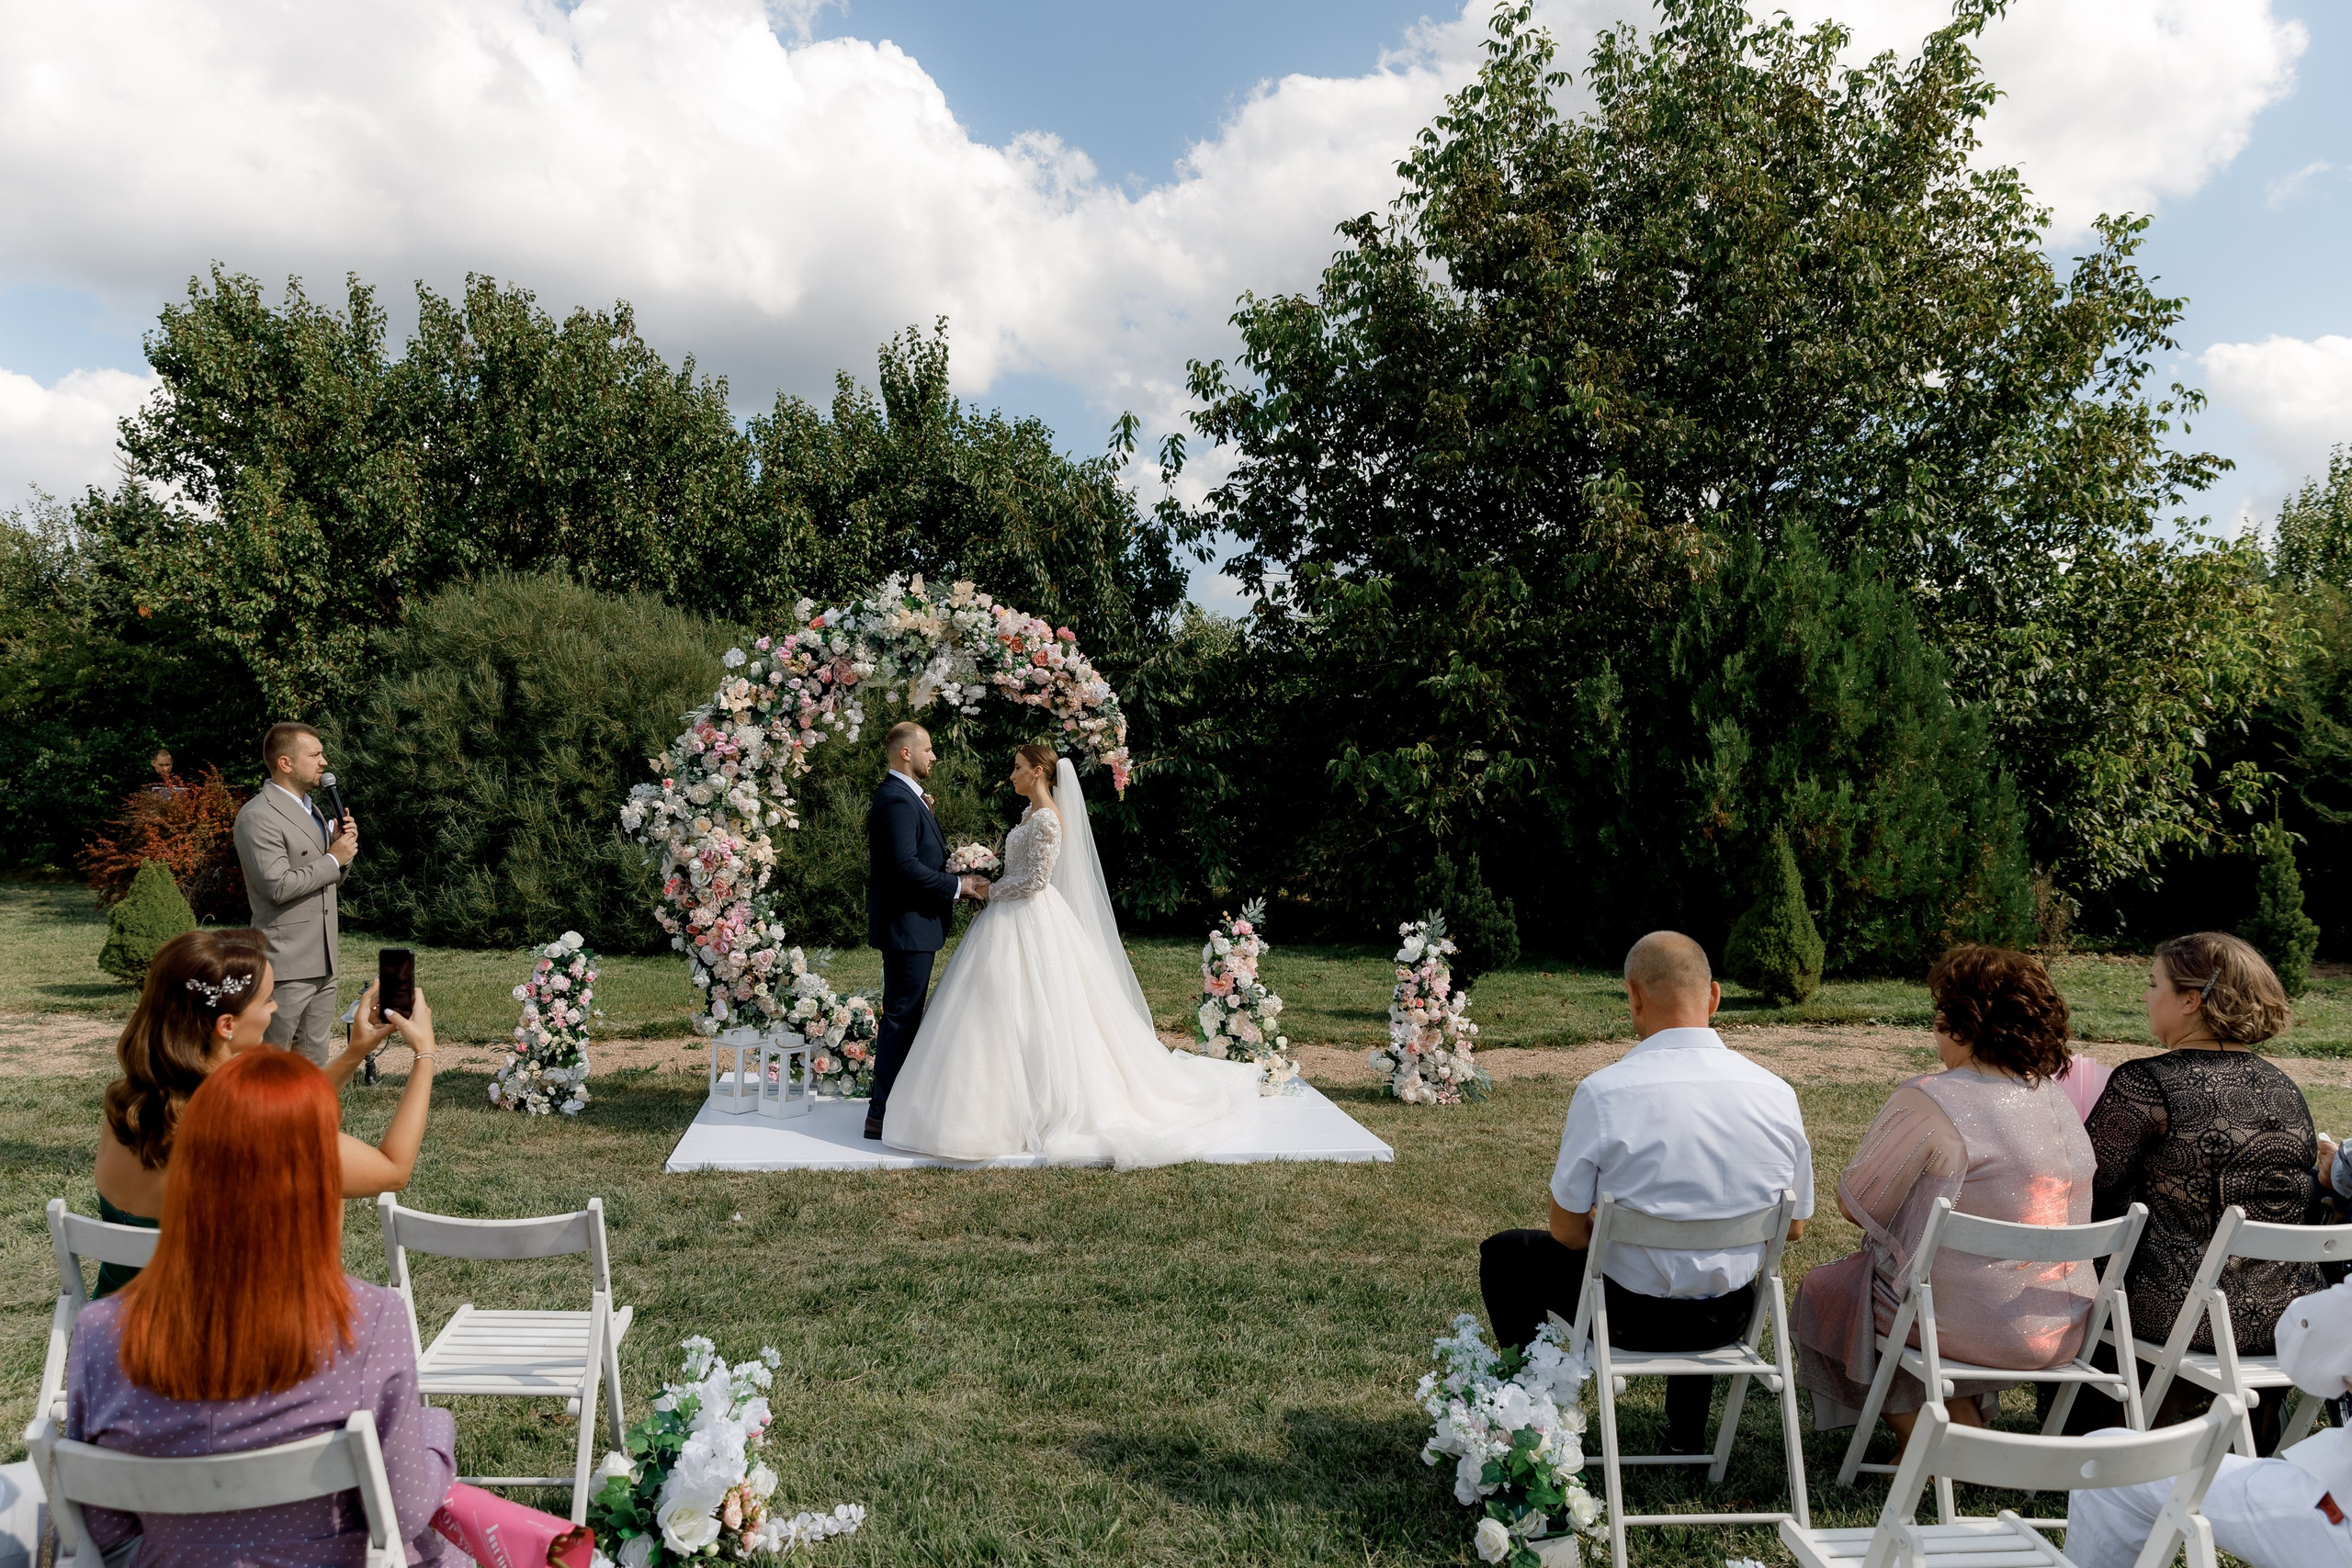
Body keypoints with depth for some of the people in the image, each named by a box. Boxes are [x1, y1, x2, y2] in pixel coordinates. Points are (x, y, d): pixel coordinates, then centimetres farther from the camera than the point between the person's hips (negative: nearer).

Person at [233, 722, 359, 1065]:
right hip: (285, 963, -9)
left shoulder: (312, 809, 18)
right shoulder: (258, 816, -13)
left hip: (322, 960, 9)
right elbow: (278, 885, -21)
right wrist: (334, 859, -12)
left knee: (315, 1063, 13)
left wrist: (344, 844, 3)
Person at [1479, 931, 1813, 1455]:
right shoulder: (1778, 1094, -9)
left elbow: (1568, 1232, -14)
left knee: (1503, 1254, 23)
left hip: (1630, 1314, -4)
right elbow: (1794, 1227, 3)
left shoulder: (1604, 1092, -22)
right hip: (1731, 1318, 4)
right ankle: (1686, 1431, 47)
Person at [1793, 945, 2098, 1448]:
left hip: (1964, 1325, -7)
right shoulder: (2059, 1097, 1)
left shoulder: (1927, 1103, -21)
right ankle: (1968, 1422, 26)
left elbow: (1855, 1204, -10)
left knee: (1821, 1290, 19)